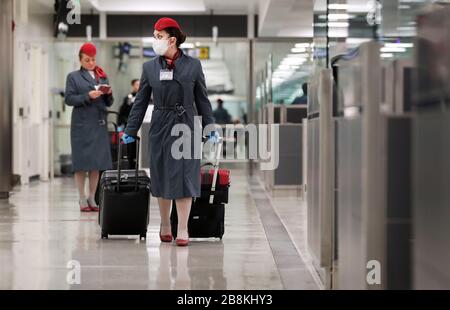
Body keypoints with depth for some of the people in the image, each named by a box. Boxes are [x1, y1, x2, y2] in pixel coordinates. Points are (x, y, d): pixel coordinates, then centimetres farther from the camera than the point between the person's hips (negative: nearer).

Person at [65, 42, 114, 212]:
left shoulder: (102, 77, 17)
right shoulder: (73, 77, 6)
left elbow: (109, 103, 16)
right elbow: (69, 99, -4)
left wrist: (108, 94, -5)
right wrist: (88, 96, -16)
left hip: (99, 125, 4)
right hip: (81, 125, -4)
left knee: (97, 162, 3)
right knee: (82, 161, -3)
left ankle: (92, 198, 10)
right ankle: (82, 199, 3)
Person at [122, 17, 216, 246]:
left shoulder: (193, 65, -1)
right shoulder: (149, 67, 3)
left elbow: (202, 99, 4)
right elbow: (140, 102, 7)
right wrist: (130, 131, 4)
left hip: (185, 126, -2)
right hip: (160, 128, 2)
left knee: (183, 176, -3)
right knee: (162, 177, 8)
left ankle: (182, 229, 4)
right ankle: (165, 225, 22)